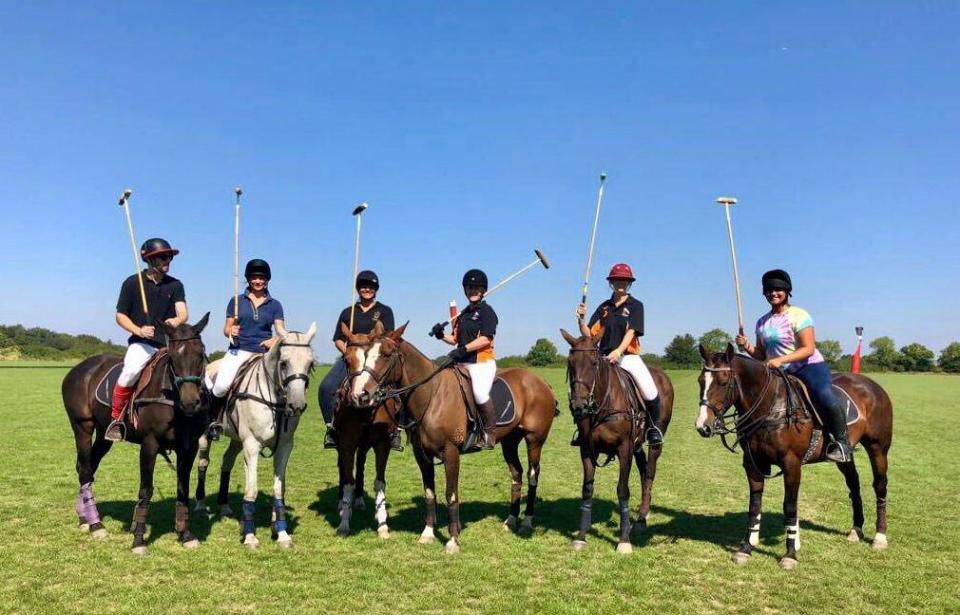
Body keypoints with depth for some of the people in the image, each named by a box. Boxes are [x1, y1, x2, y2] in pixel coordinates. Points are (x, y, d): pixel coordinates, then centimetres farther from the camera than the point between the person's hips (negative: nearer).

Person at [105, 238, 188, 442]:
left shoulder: (175, 285, 10)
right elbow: (120, 316, 5)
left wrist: (177, 321, -27)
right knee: (131, 371, -31)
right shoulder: (132, 283, 3)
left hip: (170, 343, 3)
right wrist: (138, 330, -13)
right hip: (141, 343, -3)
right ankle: (116, 418, -12)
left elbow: (183, 312, -3)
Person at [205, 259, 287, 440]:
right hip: (239, 350, -1)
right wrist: (230, 332, -11)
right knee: (221, 386, -24)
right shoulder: (236, 301, 12)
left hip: (264, 353, 1)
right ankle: (214, 420, 4)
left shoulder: (275, 305, 13)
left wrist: (276, 339, -18)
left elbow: (281, 330, 4)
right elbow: (226, 328, 12)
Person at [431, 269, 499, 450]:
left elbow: (486, 338, -14)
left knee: (480, 393, -26)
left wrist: (463, 349, -22)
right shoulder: (463, 314, 20)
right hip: (462, 364, 8)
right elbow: (455, 339, 20)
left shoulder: (486, 311, -3)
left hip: (482, 362, -8)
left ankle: (489, 433, -9)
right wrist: (441, 336, 1)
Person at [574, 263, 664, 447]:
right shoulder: (604, 307, 13)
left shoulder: (635, 305, 4)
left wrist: (619, 351, -26)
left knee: (650, 392, -20)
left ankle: (655, 426, 7)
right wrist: (581, 319, -10)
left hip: (629, 356, -3)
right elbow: (588, 335, 9)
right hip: (604, 357, 3)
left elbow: (631, 331, -11)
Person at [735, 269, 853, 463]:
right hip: (779, 373, 7)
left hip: (809, 367, -7)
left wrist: (781, 360, -26)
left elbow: (809, 349, -15)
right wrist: (747, 347, -4)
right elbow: (761, 355, 17)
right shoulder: (762, 322, 12)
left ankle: (842, 443, -17)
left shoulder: (798, 315, -7)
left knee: (825, 397, -33)